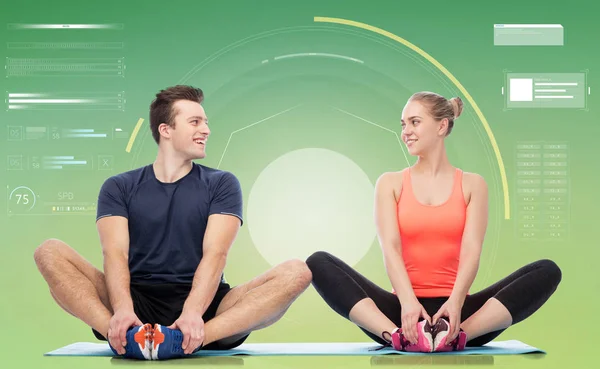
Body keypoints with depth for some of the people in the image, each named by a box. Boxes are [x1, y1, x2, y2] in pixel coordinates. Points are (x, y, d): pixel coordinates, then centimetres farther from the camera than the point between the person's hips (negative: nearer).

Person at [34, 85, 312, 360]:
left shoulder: (221, 184, 10)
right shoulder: (119, 187, 10)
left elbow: (215, 254, -6)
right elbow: (115, 253, -6)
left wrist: (192, 312, -27)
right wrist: (123, 310, -29)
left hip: (203, 305, 0)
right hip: (138, 301, 0)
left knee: (296, 272, -24)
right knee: (50, 253, -19)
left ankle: (186, 339, -44)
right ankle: (126, 336, -42)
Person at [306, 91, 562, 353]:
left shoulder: (472, 184, 9)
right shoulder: (390, 183, 9)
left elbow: (471, 250, -5)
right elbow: (390, 248, -6)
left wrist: (455, 302, -25)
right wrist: (408, 302, -25)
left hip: (453, 308, 0)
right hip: (405, 307, 0)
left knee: (547, 271, -22)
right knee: (319, 263, -23)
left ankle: (458, 334, -37)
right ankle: (398, 334, -38)